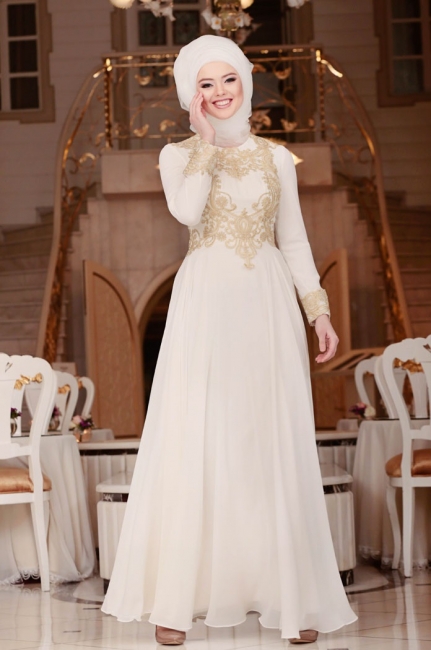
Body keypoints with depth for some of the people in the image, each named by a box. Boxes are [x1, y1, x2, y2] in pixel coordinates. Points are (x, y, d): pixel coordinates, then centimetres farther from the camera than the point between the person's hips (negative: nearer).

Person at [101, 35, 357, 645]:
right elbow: (187, 211, -14)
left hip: (268, 305, 1)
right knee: (194, 444, -3)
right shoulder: (178, 154, 6)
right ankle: (176, 598, 4)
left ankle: (292, 594, 9)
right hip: (204, 304, -1)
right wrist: (207, 140, -7)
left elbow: (294, 240, 11)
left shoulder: (277, 157, 11)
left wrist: (319, 310, 4)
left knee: (276, 447, 2)